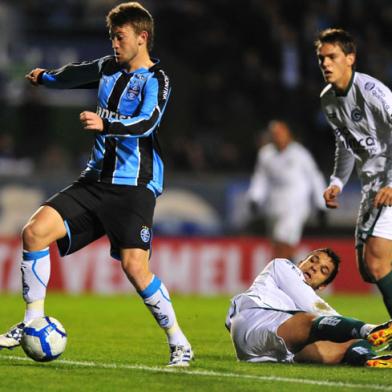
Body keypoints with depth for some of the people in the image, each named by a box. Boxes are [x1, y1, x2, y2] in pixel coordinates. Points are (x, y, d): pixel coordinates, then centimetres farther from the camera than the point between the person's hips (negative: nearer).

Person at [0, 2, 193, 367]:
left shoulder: (156, 79, -9)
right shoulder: (108, 68, 12)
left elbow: (146, 123, -25)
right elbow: (72, 75, 31)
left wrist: (105, 125, -42)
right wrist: (44, 77, 47)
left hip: (134, 186, -7)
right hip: (96, 179, 7)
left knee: (134, 266, -19)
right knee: (35, 231, -8)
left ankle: (179, 343, -2)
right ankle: (33, 322, 2)